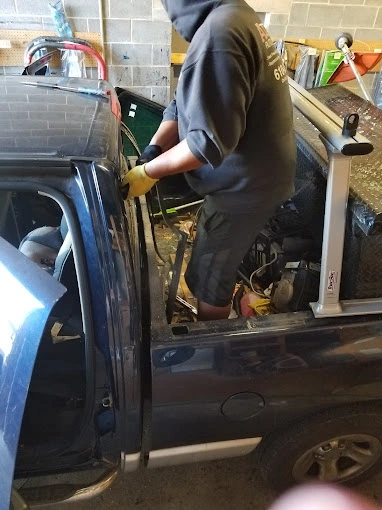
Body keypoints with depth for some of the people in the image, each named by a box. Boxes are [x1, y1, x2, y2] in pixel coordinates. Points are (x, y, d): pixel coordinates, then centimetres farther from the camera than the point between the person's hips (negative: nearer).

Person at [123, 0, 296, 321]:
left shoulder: (218, 34, -28)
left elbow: (210, 141, -29)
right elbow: (184, 104, 6)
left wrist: (148, 172, -18)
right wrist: (150, 153, -4)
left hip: (245, 186, -10)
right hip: (250, 177, 10)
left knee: (209, 279, 10)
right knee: (220, 267, 27)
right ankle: (217, 332, 51)